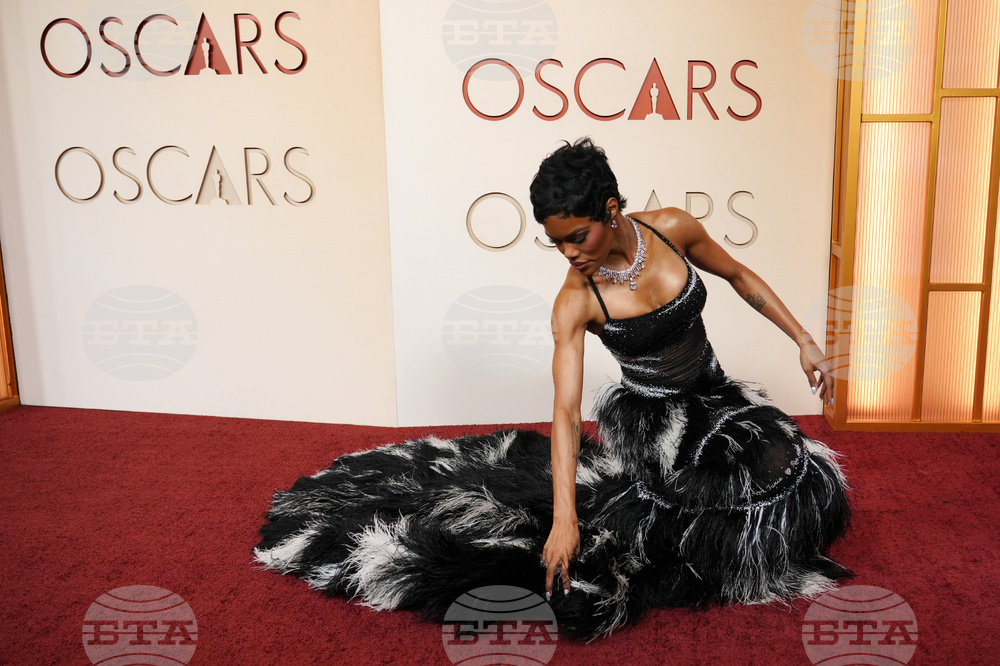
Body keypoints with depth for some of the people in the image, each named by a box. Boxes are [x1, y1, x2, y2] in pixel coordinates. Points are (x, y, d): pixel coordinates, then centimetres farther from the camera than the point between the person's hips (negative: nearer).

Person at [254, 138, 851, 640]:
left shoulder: (674, 229, -15)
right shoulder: (575, 302, -23)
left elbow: (740, 276, 4)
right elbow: (565, 410, -27)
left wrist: (803, 340, 2)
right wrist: (564, 519, -34)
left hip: (714, 393, 4)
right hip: (647, 414, -4)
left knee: (801, 477, -12)